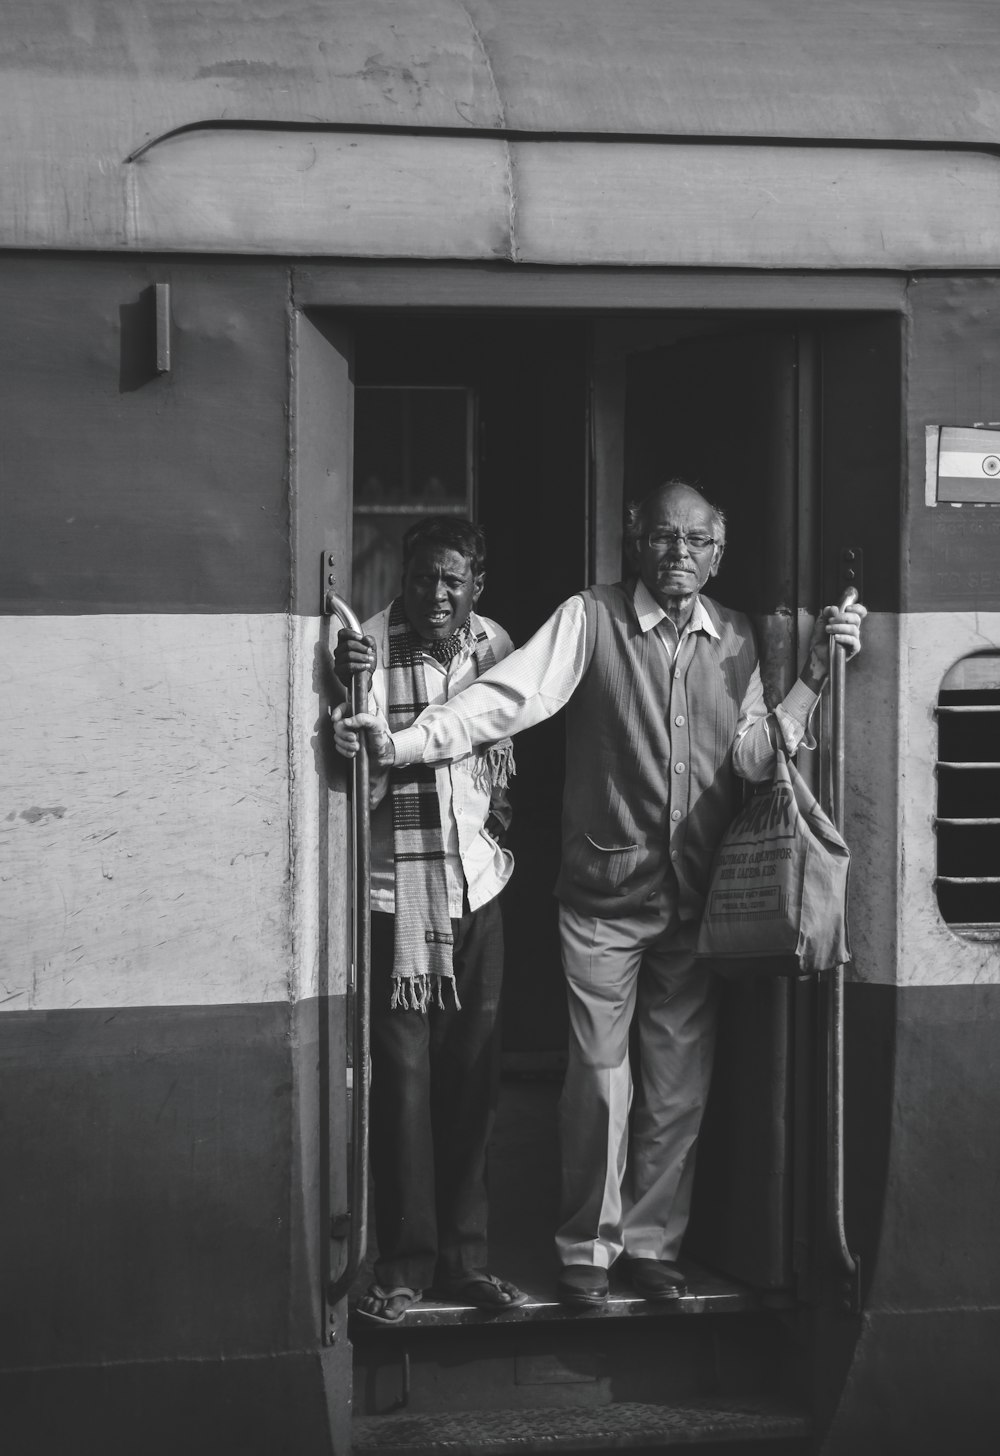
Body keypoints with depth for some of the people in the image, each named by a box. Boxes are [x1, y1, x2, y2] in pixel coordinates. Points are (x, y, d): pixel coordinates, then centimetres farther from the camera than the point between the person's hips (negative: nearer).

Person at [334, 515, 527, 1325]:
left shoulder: (494, 646, 4)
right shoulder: (371, 646, -11)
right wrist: (349, 690, -34)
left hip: (478, 885, 4)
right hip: (397, 888, -4)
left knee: (474, 1074, 7)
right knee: (404, 1074, -4)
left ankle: (464, 1255, 17)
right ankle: (404, 1264, 4)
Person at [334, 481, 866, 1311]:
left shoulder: (736, 639, 6)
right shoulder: (592, 619, -5)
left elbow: (753, 756, -1)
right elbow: (507, 698, -15)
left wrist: (812, 679, -13)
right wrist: (403, 743, -28)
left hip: (697, 898, 3)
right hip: (605, 893, -3)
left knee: (680, 1084, 9)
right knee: (600, 1079, 2)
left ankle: (652, 1243, 23)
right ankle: (588, 1248, 17)